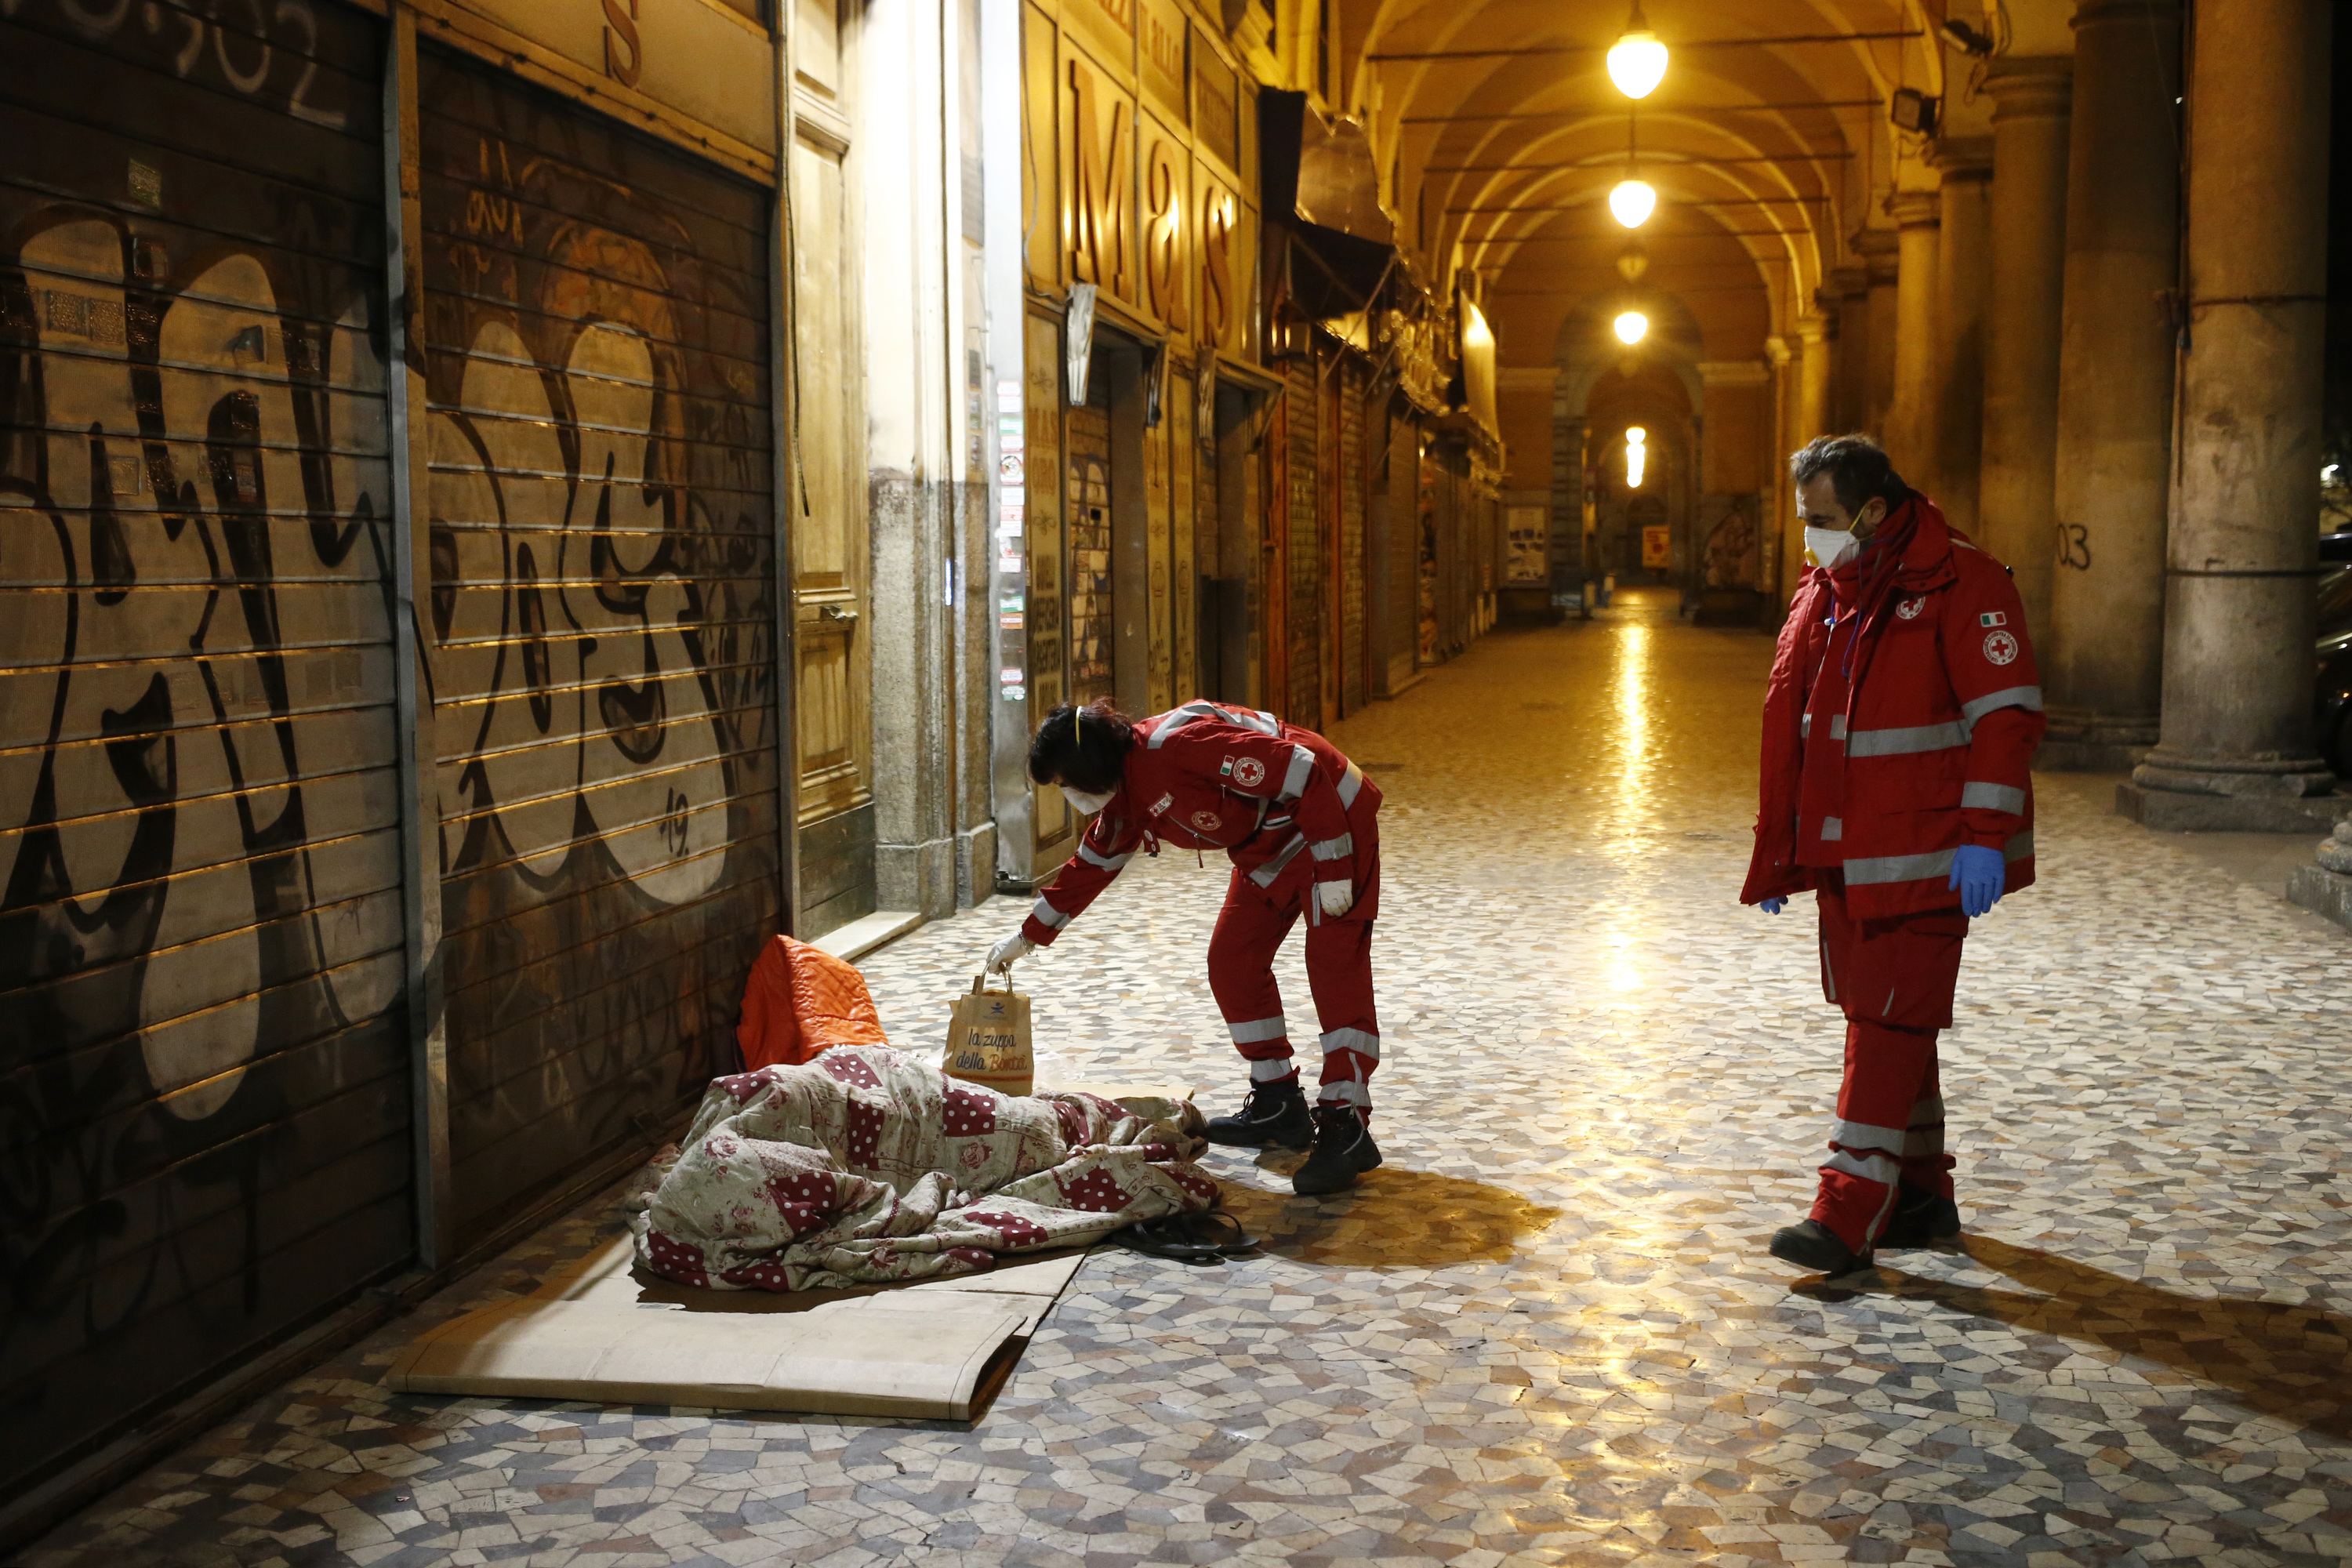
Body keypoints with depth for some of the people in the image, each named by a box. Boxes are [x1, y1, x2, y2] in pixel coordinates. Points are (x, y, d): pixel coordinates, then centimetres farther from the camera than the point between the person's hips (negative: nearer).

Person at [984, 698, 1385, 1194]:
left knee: (1335, 971, -13)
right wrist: (1029, 936, 25)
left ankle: (1347, 1129, -12)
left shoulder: (1179, 743, -29)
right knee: (1232, 965, 6)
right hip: (1268, 847, 9)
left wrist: (1333, 867, -26)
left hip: (1331, 820, -9)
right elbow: (1089, 866, 19)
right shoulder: (1124, 805, 1)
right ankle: (1279, 1106, 16)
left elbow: (1301, 771, -29)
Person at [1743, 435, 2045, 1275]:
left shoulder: (1963, 583, -10)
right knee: (1880, 1018, 13)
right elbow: (1786, 725, 16)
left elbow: (2006, 715, -14)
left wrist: (1984, 837, -19)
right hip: (1841, 852, 8)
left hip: (1923, 853, -8)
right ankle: (1922, 1199, 25)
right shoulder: (1821, 592, 12)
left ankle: (1849, 1215, -7)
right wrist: (1774, 852, 16)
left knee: (1890, 1024, -8)